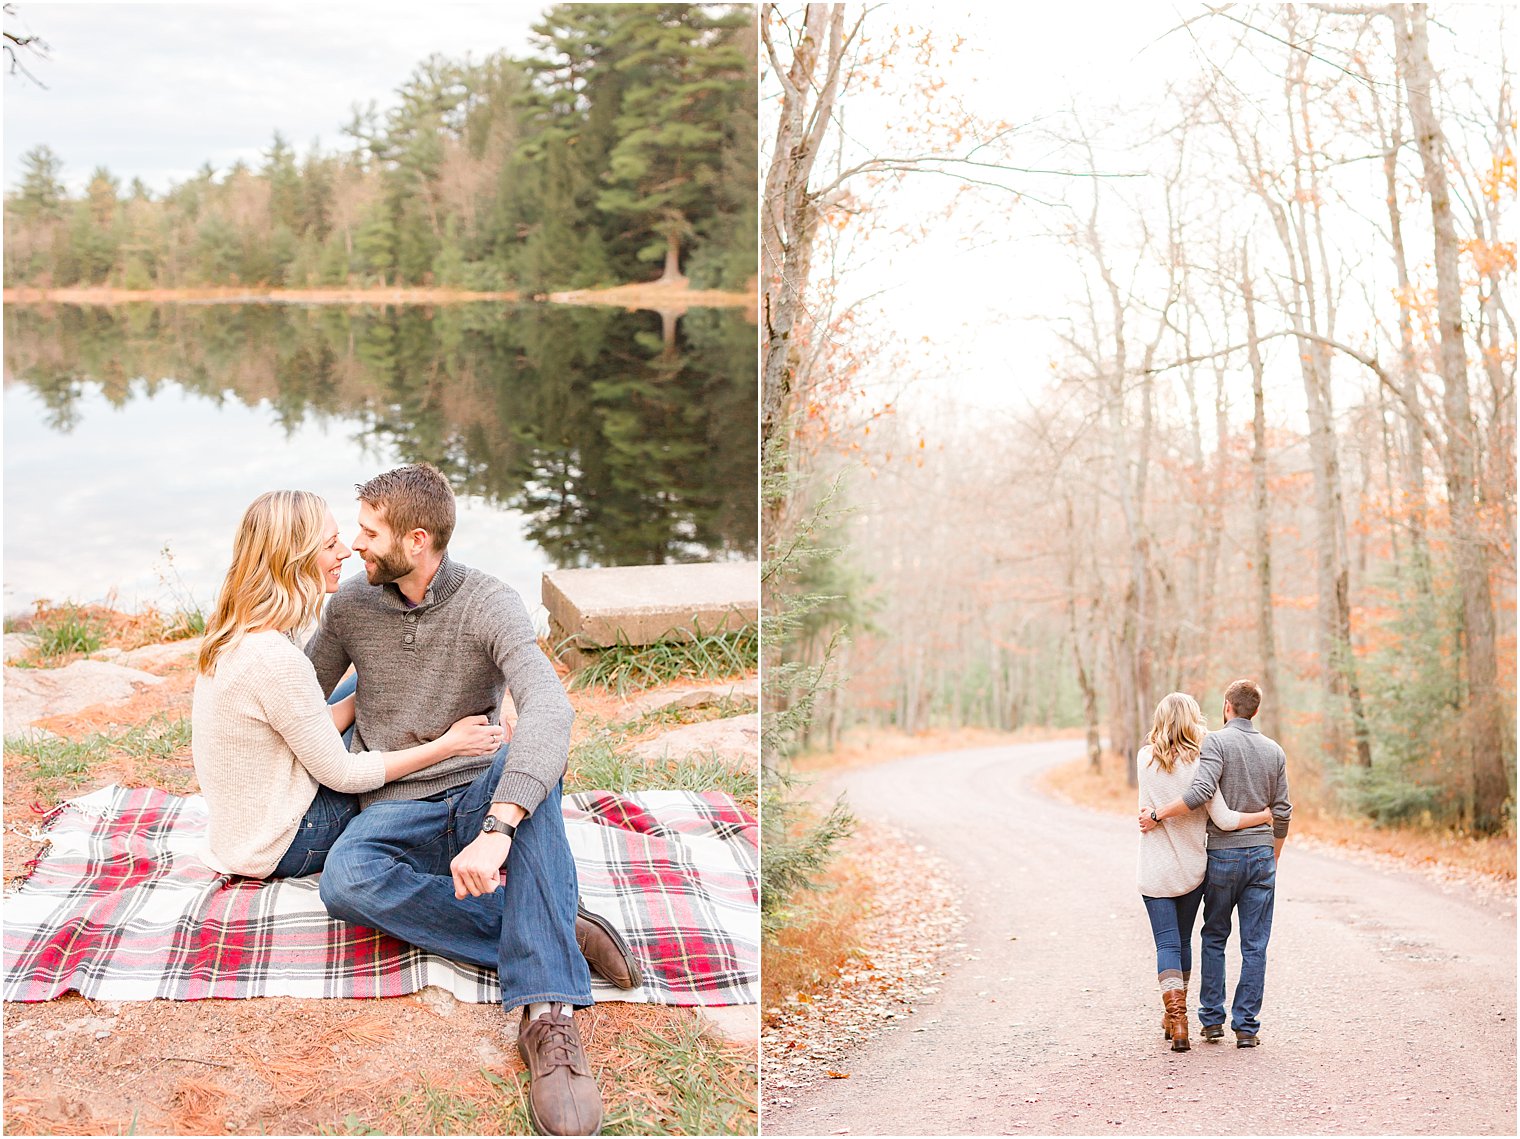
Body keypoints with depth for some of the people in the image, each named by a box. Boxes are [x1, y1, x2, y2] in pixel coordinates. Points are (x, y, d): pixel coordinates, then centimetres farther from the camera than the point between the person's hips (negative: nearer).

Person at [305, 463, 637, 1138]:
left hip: (477, 796, -2)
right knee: (345, 880, -34)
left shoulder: (489, 606, -11)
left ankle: (547, 1014, -48)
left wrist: (497, 827, -43)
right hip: (392, 812, 2)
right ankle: (560, 935, -29)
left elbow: (549, 708, -29)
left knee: (533, 760, -38)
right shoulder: (350, 605, 3)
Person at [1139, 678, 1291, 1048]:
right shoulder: (1274, 750, 6)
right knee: (1255, 945, 4)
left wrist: (1157, 815, -16)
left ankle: (1212, 1020, 13)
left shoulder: (1216, 742, -9)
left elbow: (1201, 791, -24)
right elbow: (1282, 812, 9)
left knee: (1214, 938, 13)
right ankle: (1247, 1026, 4)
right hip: (1261, 854, 3)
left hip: (1223, 853, -3)